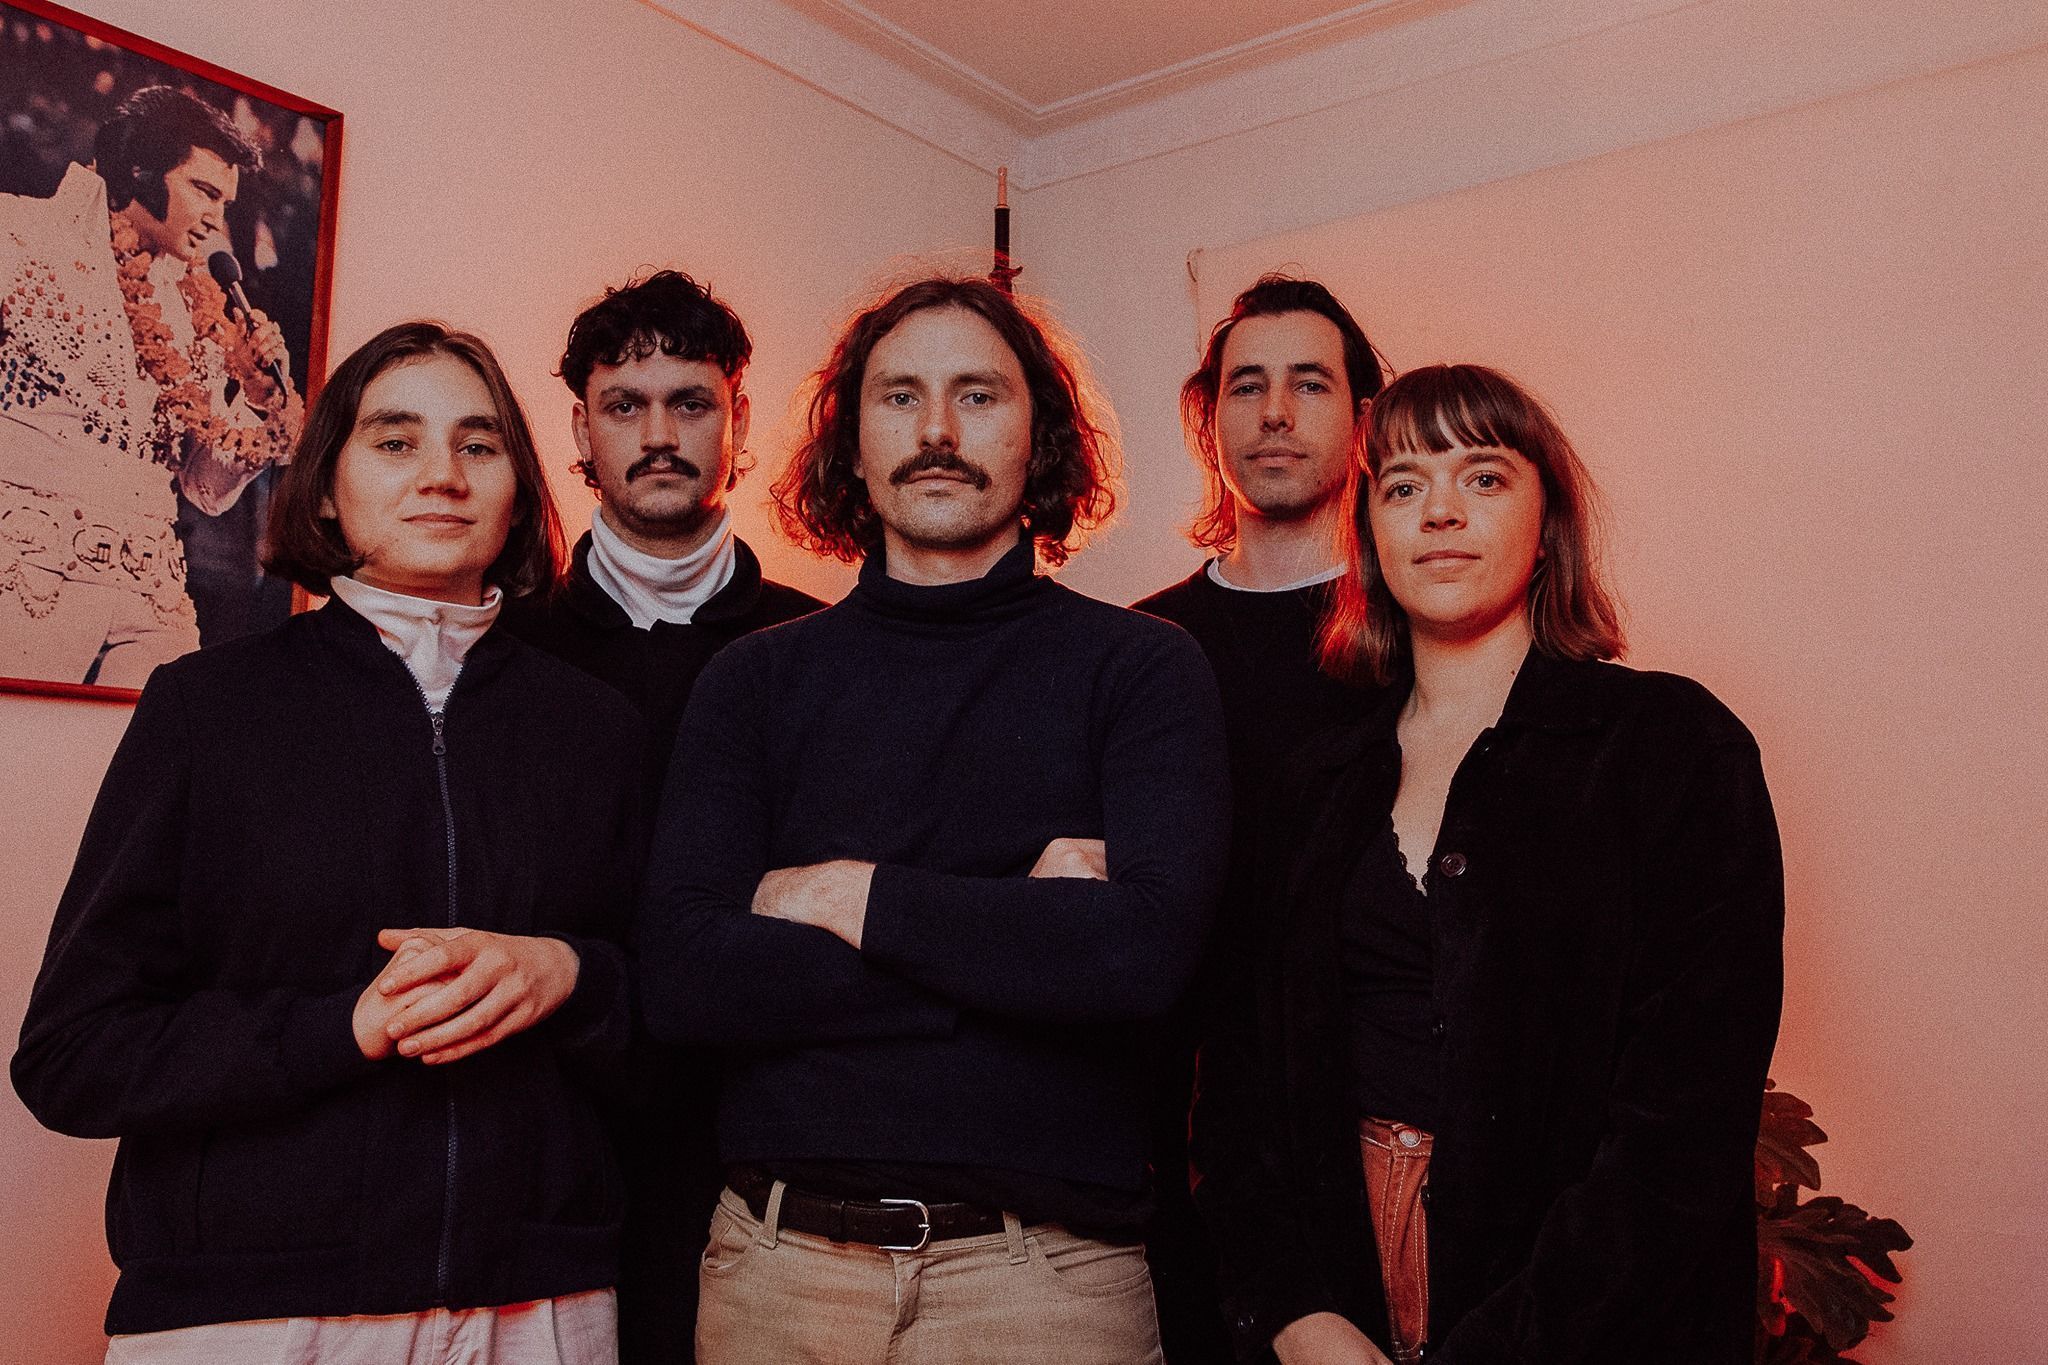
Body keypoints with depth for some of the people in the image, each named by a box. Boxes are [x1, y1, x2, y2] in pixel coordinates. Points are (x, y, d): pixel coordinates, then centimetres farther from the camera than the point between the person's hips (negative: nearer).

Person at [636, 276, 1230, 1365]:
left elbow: (1146, 947, -18)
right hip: (777, 1266, 2)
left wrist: (849, 897, -11)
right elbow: (681, 978, -9)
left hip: (1044, 1273, -1)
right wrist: (1019, 933, -13)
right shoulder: (755, 681, 3)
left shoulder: (1141, 669, -3)